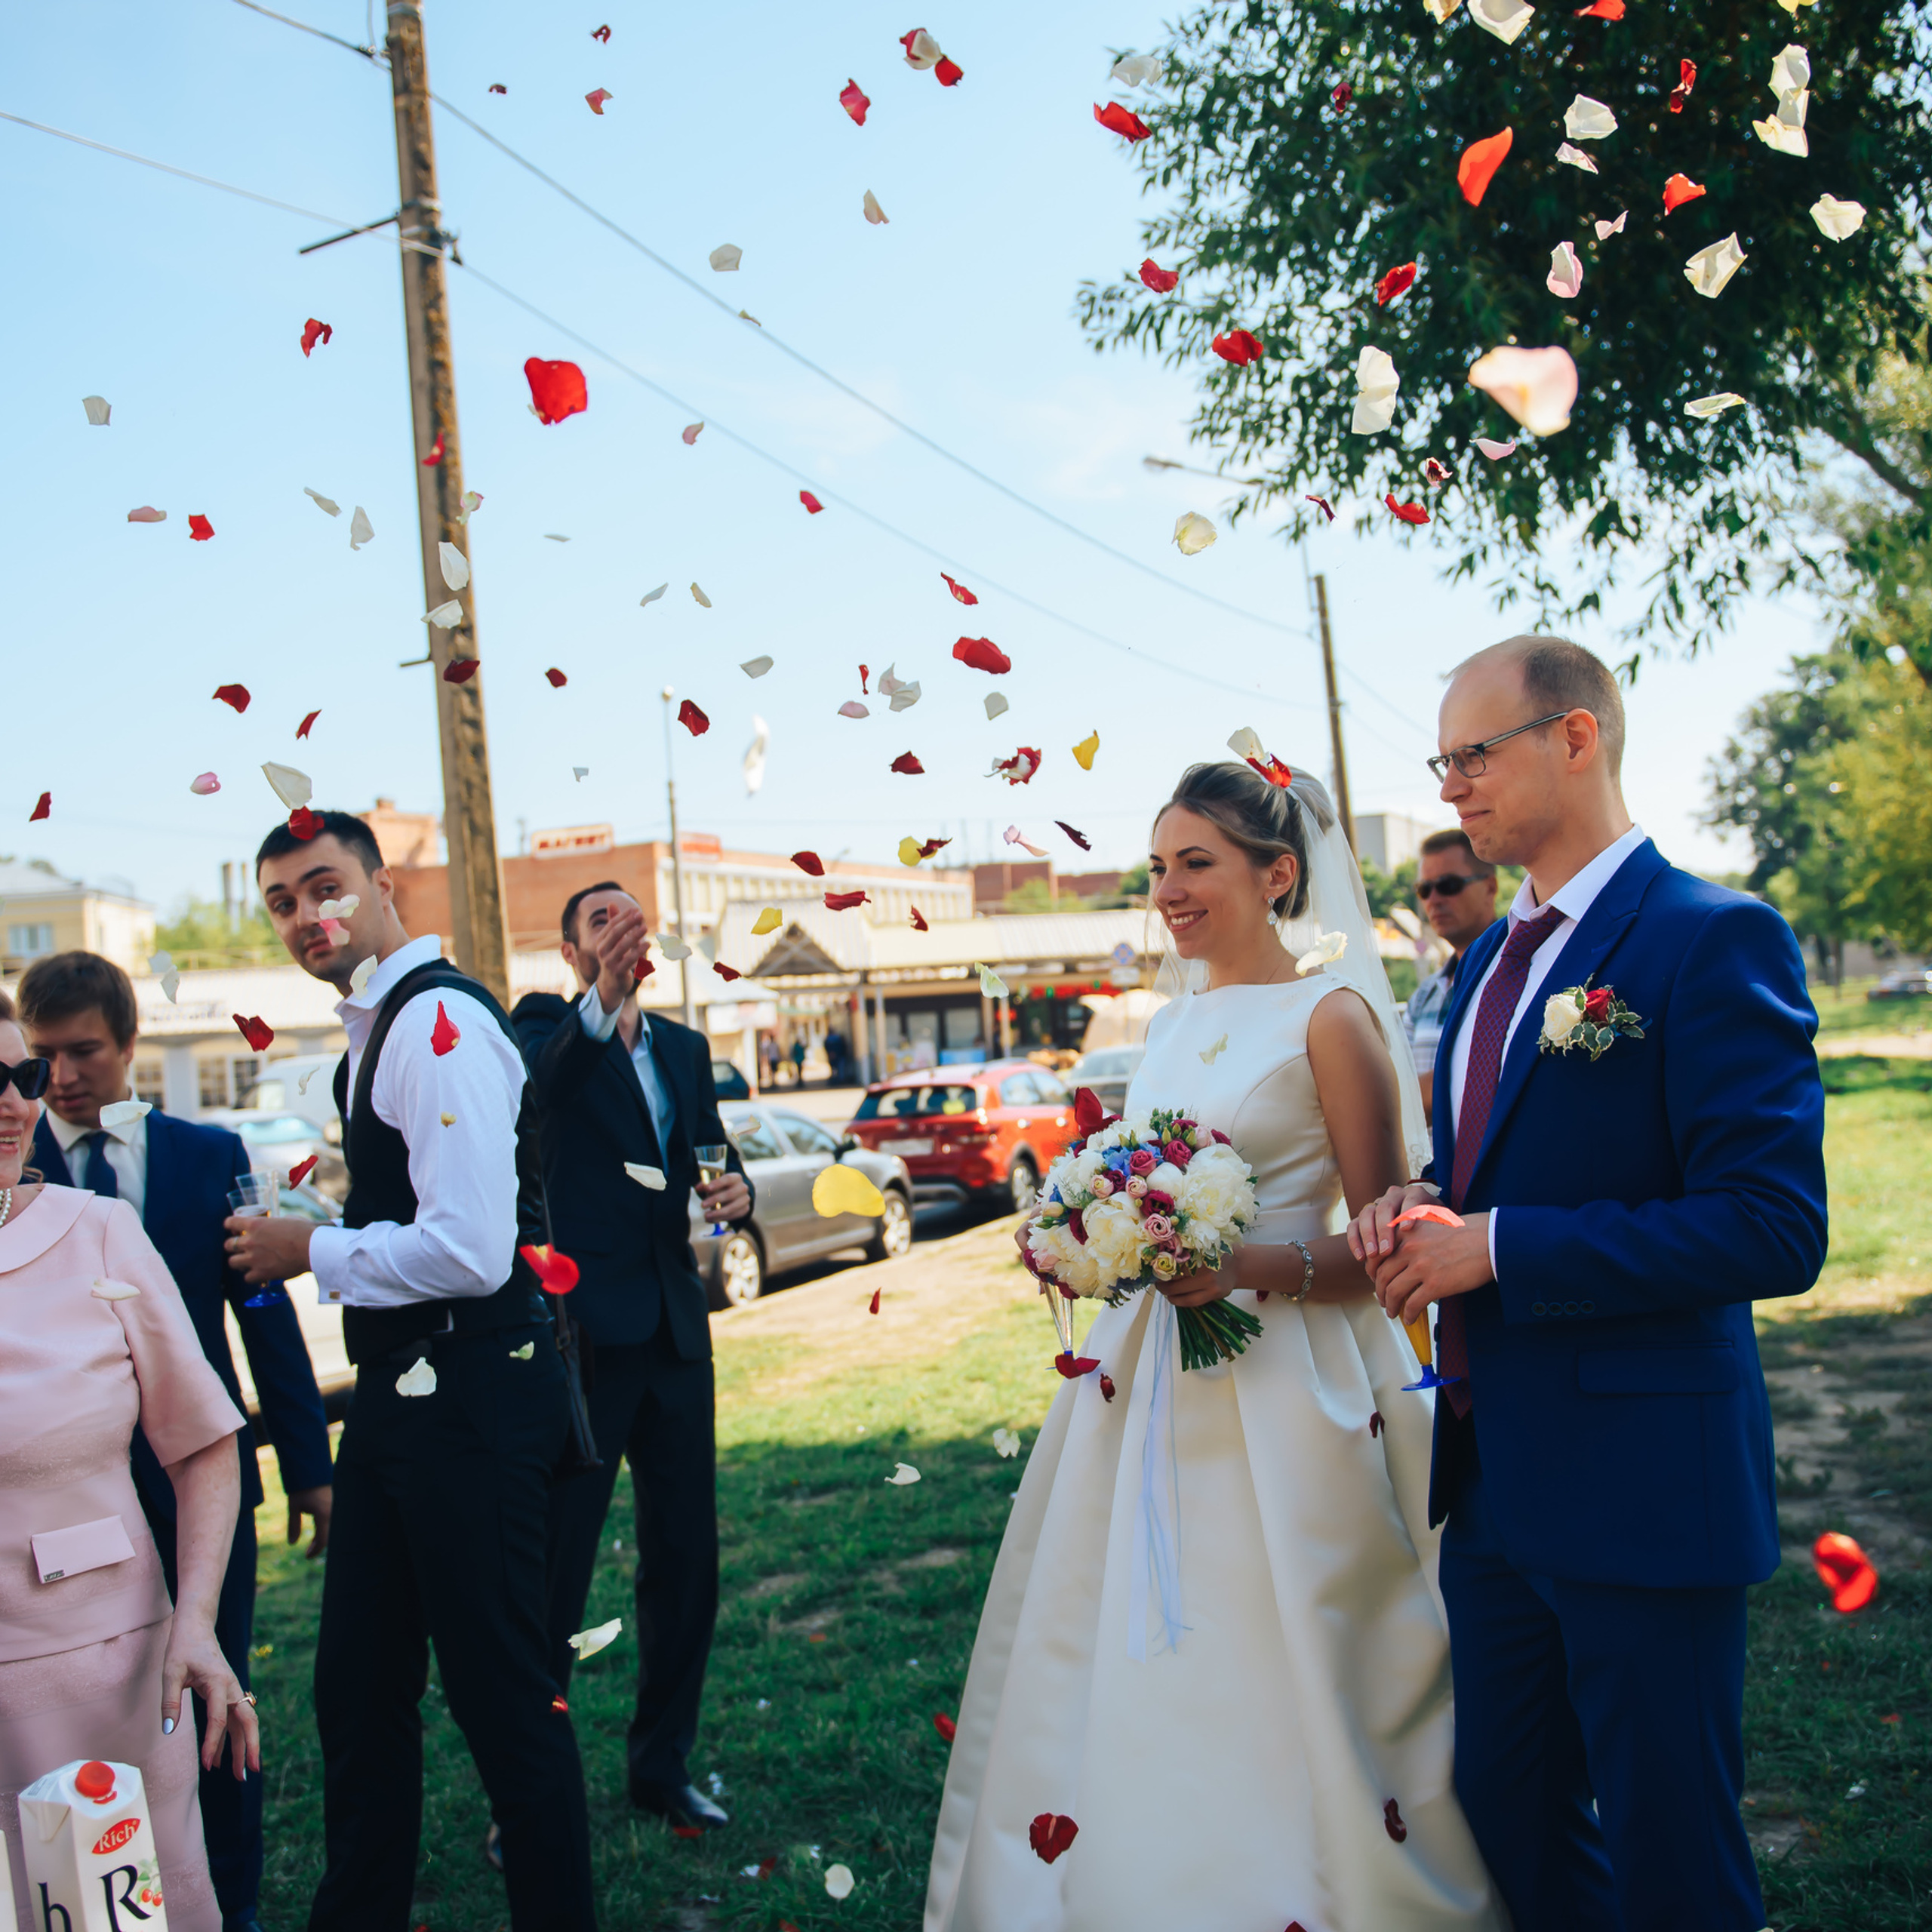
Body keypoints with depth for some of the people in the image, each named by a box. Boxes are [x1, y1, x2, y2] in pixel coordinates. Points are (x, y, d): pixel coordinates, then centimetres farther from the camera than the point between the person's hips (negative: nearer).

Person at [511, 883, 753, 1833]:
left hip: (674, 1328, 6)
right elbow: (547, 1075, -26)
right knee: (553, 1567, -1)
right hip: (578, 1326, -6)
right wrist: (604, 1000, -47)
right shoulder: (547, 1024, -3)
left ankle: (662, 1765, 28)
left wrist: (733, 1192, -7)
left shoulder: (685, 1048, 15)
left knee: (686, 1559, 13)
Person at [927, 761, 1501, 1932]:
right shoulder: (1175, 1020, 13)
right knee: (1131, 1678, 12)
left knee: (1276, 1699, 1)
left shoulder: (1330, 1016, -8)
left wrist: (1252, 1270, -25)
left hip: (1285, 1391, -7)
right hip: (1148, 1381, 7)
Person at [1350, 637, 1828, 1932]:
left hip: (1640, 1480, -8)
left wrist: (1498, 1246, -21)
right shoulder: (1489, 960, 12)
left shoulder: (1713, 941, -14)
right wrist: (1422, 1205, -1)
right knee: (1511, 1817, 20)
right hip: (1496, 1480, 8)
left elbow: (1776, 1228, -22)